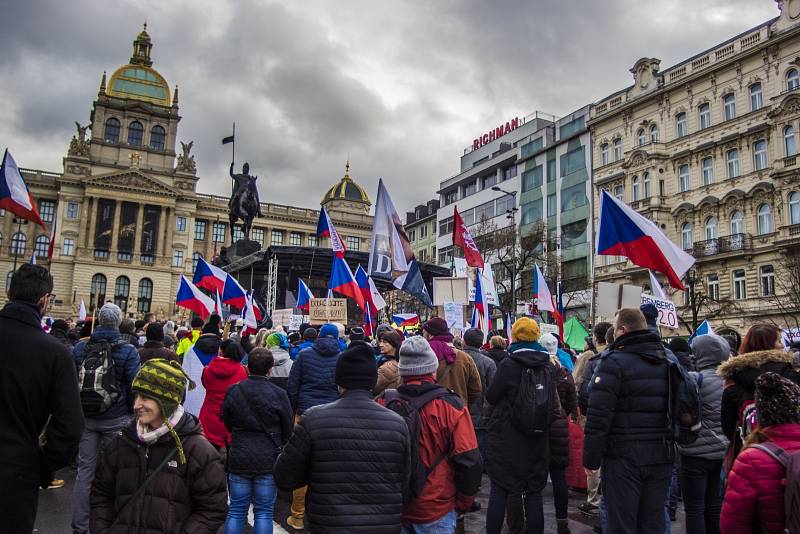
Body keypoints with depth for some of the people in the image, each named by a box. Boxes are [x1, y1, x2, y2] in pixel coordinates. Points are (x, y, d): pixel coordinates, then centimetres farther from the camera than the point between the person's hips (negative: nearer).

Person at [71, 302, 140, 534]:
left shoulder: (80, 348, 2)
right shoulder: (128, 351, -10)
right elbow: (133, 386, -10)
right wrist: (132, 413, 4)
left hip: (85, 417, 3)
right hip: (115, 419, -3)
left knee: (85, 471, 9)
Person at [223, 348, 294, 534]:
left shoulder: (232, 391, -4)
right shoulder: (279, 394, -12)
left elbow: (227, 423, 10)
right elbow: (288, 431, -2)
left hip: (238, 459, 2)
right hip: (268, 461, -2)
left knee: (236, 511, 14)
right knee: (264, 512, 9)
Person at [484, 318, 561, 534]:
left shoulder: (508, 365, -15)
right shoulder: (548, 366, 2)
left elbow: (490, 397, -5)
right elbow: (553, 404, 12)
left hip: (506, 441, -4)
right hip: (537, 442, 4)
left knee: (498, 492, 4)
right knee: (534, 493, 12)